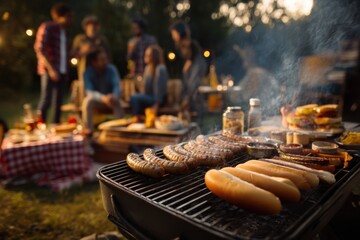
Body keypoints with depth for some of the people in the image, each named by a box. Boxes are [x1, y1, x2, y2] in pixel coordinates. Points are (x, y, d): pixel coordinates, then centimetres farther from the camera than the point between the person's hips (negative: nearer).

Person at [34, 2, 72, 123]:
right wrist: (50, 69, -17)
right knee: (46, 100, -9)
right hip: (49, 71, -7)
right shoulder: (47, 27, -3)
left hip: (62, 71, 7)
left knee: (59, 102, 7)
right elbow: (39, 49, -10)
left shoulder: (63, 31, 18)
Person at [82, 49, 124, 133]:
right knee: (88, 101, -33)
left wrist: (115, 96, -44)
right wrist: (103, 98, -44)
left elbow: (117, 86, -20)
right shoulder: (88, 72, -15)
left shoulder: (112, 69, -11)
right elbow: (89, 91, -24)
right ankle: (88, 130, -26)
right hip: (96, 100, 0)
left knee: (117, 101, -32)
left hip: (109, 99, 1)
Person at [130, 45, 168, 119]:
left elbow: (160, 87, -19)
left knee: (135, 98, -26)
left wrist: (156, 105, -21)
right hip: (148, 97, 8)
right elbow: (146, 86, 13)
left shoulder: (160, 69, -16)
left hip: (158, 99, -8)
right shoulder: (147, 68, 12)